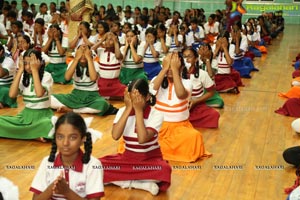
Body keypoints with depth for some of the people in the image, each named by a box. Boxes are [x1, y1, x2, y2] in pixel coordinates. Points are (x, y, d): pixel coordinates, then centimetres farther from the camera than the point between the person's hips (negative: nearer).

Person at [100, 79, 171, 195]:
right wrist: (128, 109, -20)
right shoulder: (123, 111, -4)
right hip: (128, 158, 3)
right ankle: (142, 184, -21)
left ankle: (126, 181, -20)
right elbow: (115, 136, -22)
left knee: (164, 170, -37)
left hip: (150, 159, -3)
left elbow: (142, 139, -28)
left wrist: (138, 111, -24)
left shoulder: (156, 115, -13)